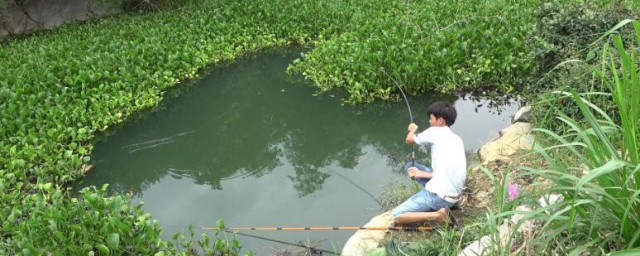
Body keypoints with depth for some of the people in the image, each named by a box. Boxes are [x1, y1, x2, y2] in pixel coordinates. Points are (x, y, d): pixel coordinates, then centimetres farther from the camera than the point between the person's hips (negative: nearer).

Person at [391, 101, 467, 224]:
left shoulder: (435, 132, -6)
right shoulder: (457, 139, 14)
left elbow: (409, 140, 11)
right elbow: (446, 171, 13)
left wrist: (413, 129, 33)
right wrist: (421, 174, 11)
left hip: (439, 196, -8)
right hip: (455, 196, 8)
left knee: (396, 216, -5)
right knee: (410, 167, 22)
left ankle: (436, 215, -14)